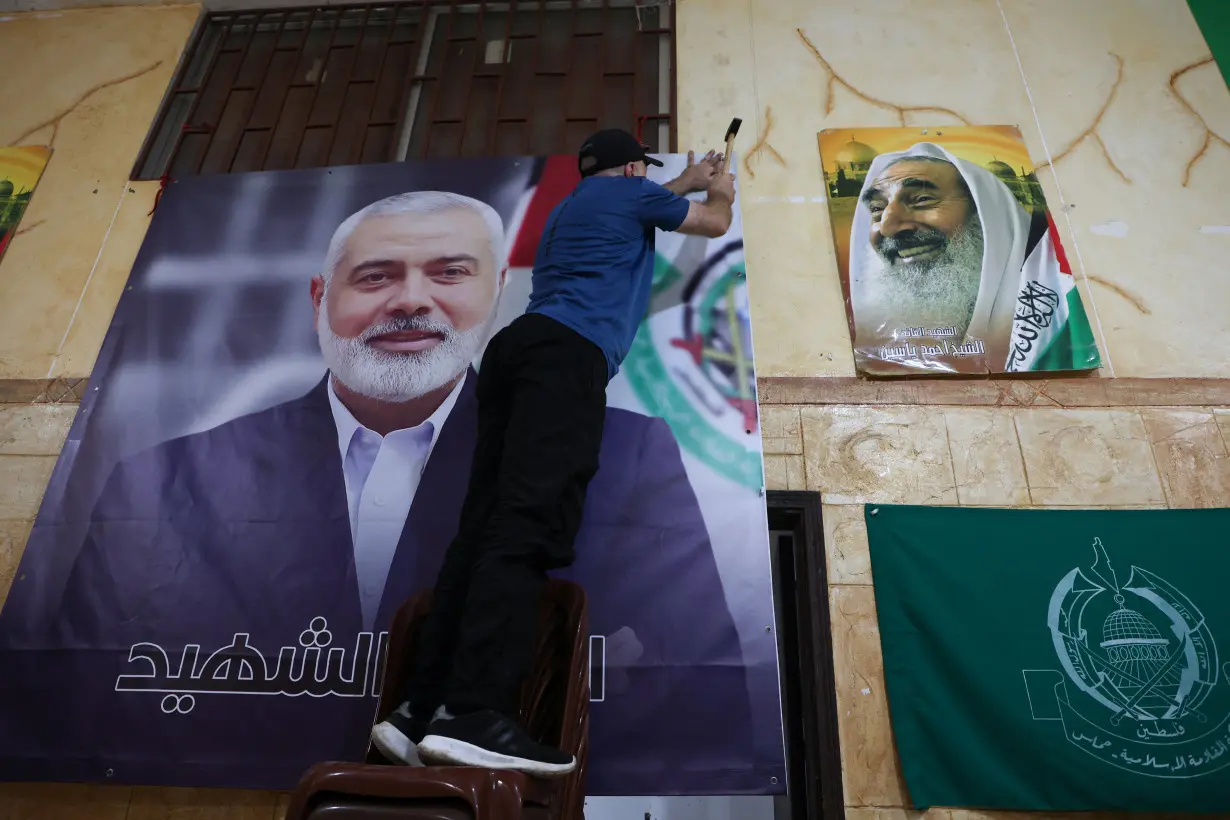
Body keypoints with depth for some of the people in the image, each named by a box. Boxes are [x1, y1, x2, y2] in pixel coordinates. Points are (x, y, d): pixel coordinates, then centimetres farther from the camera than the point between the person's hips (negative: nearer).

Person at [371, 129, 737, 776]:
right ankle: (472, 715, -29)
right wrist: (721, 189, 53)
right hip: (568, 353, -8)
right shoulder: (631, 193, 18)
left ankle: (421, 709, -9)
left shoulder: (570, 207, 37)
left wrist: (685, 183, 68)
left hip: (520, 346, 8)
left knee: (486, 527, -4)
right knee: (526, 526, -21)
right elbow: (714, 223, 31)